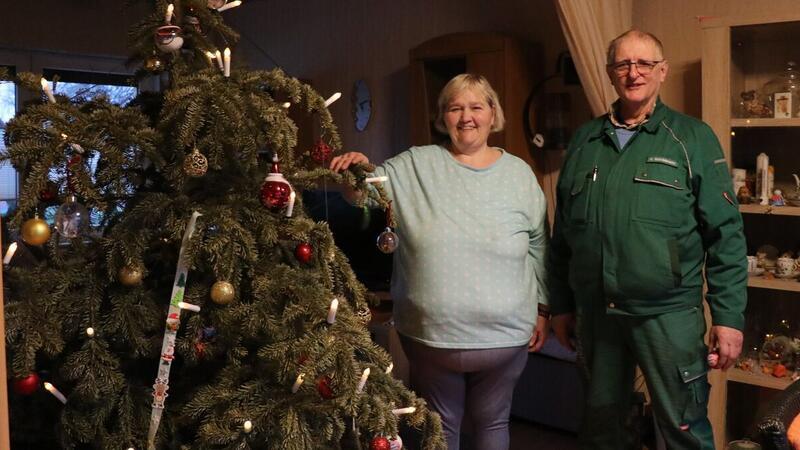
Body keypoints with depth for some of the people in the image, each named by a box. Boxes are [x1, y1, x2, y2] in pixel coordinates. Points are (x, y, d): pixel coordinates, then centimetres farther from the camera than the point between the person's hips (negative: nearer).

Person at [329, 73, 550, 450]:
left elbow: (537, 247, 7)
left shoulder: (519, 173, 3)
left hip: (504, 335, 1)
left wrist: (542, 310, 8)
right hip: (430, 334, 0)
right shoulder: (415, 165, 0)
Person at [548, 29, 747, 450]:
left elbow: (725, 234, -4)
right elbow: (563, 232, 11)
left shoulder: (694, 138, -1)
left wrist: (729, 316, -8)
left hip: (668, 314, -3)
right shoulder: (584, 140, 9)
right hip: (594, 313, 3)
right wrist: (560, 304, 11)